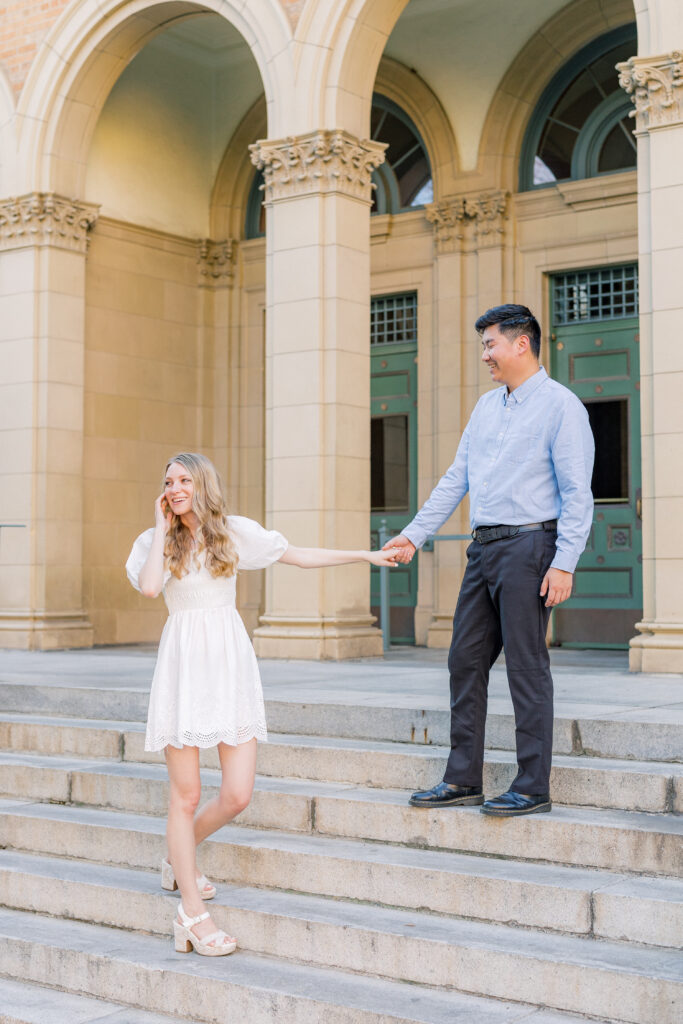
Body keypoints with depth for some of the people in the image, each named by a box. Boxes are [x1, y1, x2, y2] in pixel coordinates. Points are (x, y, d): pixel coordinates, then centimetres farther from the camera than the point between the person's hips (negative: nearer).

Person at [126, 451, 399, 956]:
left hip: (230, 666, 2)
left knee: (237, 795, -2)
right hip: (183, 666, -2)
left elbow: (297, 555, 14)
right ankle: (193, 914, 9)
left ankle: (179, 856, 28)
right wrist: (164, 527, -5)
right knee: (186, 795, 0)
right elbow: (149, 587, -15)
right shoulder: (156, 541, 5)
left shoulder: (235, 532, 8)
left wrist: (365, 555, 13)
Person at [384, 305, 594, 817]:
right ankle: (463, 779, 16)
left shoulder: (560, 405, -6)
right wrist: (413, 535, 13)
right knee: (466, 661, 8)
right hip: (484, 546, 8)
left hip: (529, 546, -8)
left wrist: (564, 563, -18)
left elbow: (577, 492, -11)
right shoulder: (487, 405, 17)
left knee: (527, 667, -4)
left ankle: (533, 788, 4)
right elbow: (456, 479, 18)